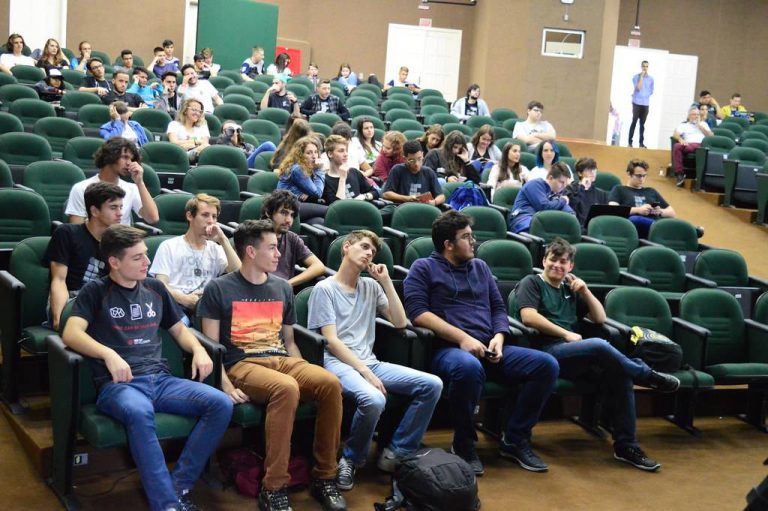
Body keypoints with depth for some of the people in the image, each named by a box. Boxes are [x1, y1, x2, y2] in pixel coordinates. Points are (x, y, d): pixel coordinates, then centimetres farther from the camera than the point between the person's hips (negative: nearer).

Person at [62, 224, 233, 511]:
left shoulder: (155, 288, 21)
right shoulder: (95, 292, 6)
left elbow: (179, 329, 28)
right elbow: (71, 334, -9)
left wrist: (199, 350, 6)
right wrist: (109, 354, -26)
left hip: (160, 379, 5)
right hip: (118, 384, -5)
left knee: (221, 404, -21)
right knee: (138, 411, -41)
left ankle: (178, 487, -20)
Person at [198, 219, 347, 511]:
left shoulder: (283, 288, 18)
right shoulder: (219, 289, 2)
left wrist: (306, 374, 4)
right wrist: (226, 385, -16)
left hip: (282, 360, 5)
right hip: (242, 365, -5)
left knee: (330, 383, -26)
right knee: (286, 388, -38)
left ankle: (325, 476, -14)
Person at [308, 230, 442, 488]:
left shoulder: (371, 286, 18)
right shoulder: (325, 289, 0)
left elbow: (400, 322, 11)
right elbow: (332, 341, -8)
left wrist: (386, 281, 6)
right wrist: (366, 373, -17)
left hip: (370, 362, 7)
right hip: (338, 363, -6)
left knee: (432, 384, -12)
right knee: (374, 399, -38)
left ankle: (396, 454, -6)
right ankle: (351, 459, -10)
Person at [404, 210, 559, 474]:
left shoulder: (480, 267, 26)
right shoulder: (424, 268, 7)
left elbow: (499, 307, 24)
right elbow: (417, 313, -8)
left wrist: (499, 337, 1)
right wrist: (462, 338, -15)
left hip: (488, 350, 6)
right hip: (447, 349, -6)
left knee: (546, 364, -15)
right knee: (469, 367, -42)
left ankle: (515, 440, -2)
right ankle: (464, 445, -17)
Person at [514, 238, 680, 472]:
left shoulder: (570, 290, 28)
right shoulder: (532, 283, 9)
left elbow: (600, 318, 24)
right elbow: (528, 317, -9)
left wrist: (585, 291, 11)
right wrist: (566, 334, -9)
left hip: (576, 356, 6)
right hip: (548, 351, -6)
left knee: (619, 372, -22)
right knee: (599, 345, -33)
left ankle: (626, 445, -18)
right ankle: (648, 375, -9)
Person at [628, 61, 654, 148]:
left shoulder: (651, 78, 8)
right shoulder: (636, 77, -2)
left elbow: (651, 90, 17)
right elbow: (638, 88, -15)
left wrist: (646, 95, 5)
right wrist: (641, 76, -13)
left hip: (645, 104, 3)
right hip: (637, 103, -3)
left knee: (642, 124, 6)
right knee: (634, 122, -5)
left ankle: (641, 142, 8)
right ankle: (630, 142, -3)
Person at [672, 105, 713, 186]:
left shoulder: (703, 123, 31)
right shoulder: (683, 124, 25)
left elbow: (711, 135, 14)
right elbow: (675, 134, 7)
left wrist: (699, 125, 10)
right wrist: (681, 139, -17)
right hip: (688, 145, 0)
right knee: (677, 146, -35)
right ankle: (679, 174, -34)